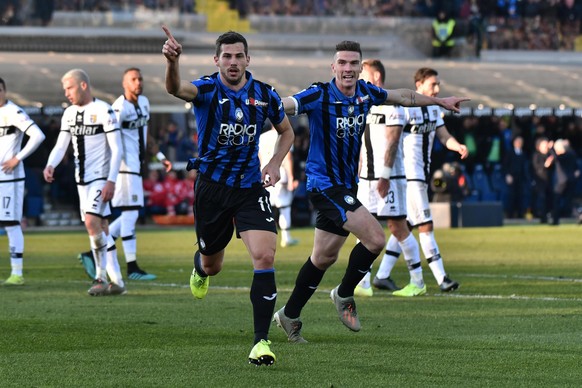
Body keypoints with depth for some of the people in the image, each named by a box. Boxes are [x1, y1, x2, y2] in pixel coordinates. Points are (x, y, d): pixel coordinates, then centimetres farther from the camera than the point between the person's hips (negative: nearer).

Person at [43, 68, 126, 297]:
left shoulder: (103, 111, -11)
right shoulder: (69, 114, 11)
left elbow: (116, 149, -12)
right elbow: (61, 145, 12)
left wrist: (111, 181, -18)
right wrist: (51, 165, -8)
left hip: (100, 177, -7)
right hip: (82, 179, 8)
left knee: (92, 223, -20)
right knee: (101, 229, 8)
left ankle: (101, 277, -13)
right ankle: (117, 282, 11)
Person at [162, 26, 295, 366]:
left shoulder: (265, 95, -2)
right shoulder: (207, 90, -11)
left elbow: (287, 131, 16)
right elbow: (176, 89, -36)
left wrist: (275, 164, -3)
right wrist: (173, 62, -58)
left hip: (251, 186, 1)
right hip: (212, 185, -1)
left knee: (264, 256, -18)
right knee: (212, 264, 14)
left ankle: (262, 340, -14)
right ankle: (201, 268, 56)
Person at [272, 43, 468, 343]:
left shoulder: (366, 93, 3)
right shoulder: (319, 96, -17)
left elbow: (401, 96, 22)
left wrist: (440, 101, 32)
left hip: (346, 187, 8)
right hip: (324, 183, -7)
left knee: (324, 257, 14)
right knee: (375, 238, -18)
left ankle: (289, 316, 27)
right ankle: (344, 296, 4)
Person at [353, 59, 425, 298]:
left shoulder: (391, 105, -10)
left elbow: (392, 143, -16)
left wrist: (385, 176, -20)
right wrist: (360, 174, 18)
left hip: (390, 178, -8)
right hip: (367, 178, 8)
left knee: (398, 227, -3)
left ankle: (418, 281, 8)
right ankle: (363, 283, -3)